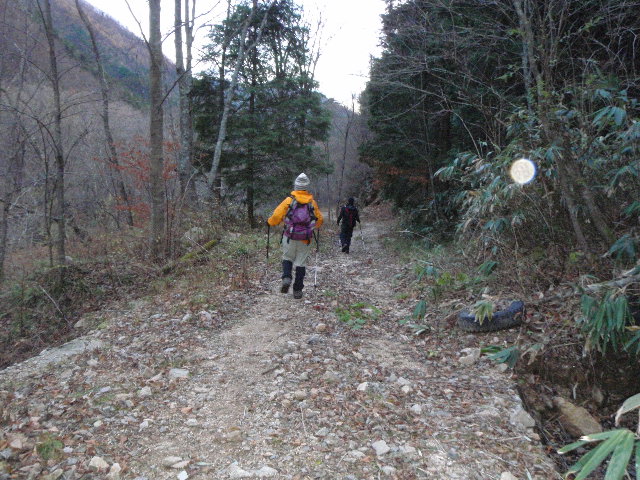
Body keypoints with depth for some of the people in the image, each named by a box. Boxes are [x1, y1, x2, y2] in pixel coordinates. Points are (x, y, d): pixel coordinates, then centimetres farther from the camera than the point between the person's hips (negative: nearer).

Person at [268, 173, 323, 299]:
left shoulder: (289, 200, -5)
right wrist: (316, 226, 35)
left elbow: (277, 215, -8)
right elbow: (319, 218, 13)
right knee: (301, 263, 7)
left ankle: (286, 278, -7)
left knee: (287, 258, 17)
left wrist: (270, 222, 13)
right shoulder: (312, 202, 3)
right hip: (305, 239, 1)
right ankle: (297, 290, 10)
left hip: (290, 237, -1)